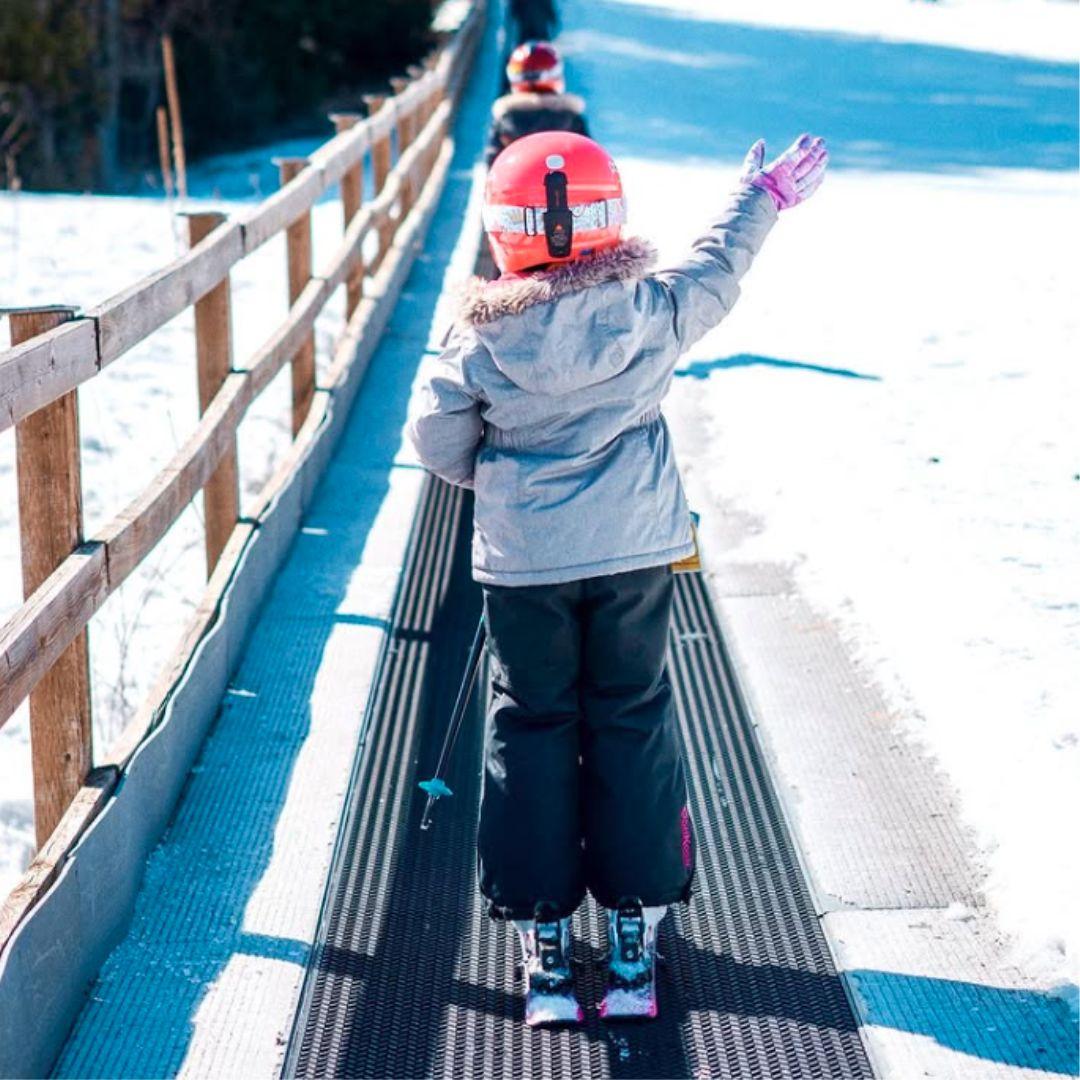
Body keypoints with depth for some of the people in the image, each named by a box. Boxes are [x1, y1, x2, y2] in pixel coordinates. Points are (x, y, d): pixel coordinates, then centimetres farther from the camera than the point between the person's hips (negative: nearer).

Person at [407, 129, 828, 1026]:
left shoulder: (482, 339, -11)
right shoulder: (650, 312, -9)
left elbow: (436, 440, -2)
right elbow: (717, 270, 10)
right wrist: (765, 196, 28)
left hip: (523, 564, -1)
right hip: (635, 553, 1)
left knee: (531, 728, 11)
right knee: (633, 723, 12)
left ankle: (544, 940, 13)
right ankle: (636, 933, 16)